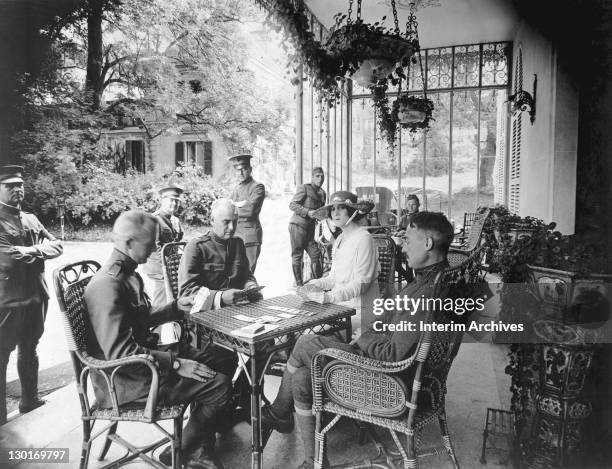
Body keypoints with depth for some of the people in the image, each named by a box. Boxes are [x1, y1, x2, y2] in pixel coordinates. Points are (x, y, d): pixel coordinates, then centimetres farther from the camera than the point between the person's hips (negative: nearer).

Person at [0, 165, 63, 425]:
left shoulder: (31, 219, 12)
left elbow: (56, 246, 6)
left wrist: (27, 251, -10)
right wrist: (37, 250, -10)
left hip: (36, 296, 7)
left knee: (29, 350, 20)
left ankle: (30, 400, 35)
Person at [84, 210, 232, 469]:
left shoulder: (127, 274, 9)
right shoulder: (108, 284, -25)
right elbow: (120, 352, -29)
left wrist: (176, 306, 8)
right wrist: (175, 364, -28)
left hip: (144, 355, 11)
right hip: (129, 379, -11)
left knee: (215, 359, 14)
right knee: (219, 385, -16)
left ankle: (200, 448, 19)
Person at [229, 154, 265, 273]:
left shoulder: (258, 187, -5)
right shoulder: (237, 188, 19)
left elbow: (251, 210, -18)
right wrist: (237, 204, -6)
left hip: (250, 236, -7)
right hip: (235, 235, 7)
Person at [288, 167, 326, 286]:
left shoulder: (322, 193, 14)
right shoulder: (303, 188, -7)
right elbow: (292, 205, -13)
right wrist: (307, 212, -22)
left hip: (310, 228, 7)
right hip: (298, 226, -6)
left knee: (316, 255, 2)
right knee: (297, 256, -1)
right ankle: (299, 284, 8)